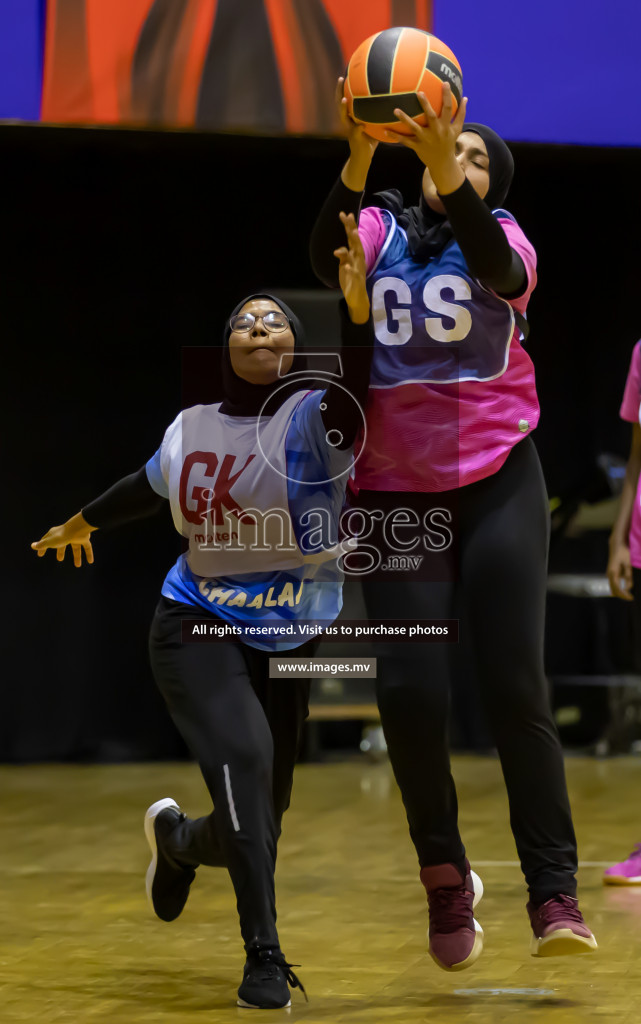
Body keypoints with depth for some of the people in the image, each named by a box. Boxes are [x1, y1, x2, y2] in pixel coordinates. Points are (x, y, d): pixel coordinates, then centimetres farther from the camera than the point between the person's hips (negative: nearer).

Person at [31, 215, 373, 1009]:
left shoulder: (315, 418, -12)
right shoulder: (191, 429, -1)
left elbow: (364, 397, -36)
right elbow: (150, 486, 22)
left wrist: (357, 306, -53)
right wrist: (86, 521, 40)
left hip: (287, 644, 0)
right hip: (198, 629, 0)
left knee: (256, 825, 8)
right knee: (244, 759, -27)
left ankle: (175, 839, 47)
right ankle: (264, 960, -19)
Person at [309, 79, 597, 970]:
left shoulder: (502, 237, 2)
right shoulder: (381, 229, 4)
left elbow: (498, 269, -23)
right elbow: (327, 258, -18)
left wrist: (446, 165, -37)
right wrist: (358, 159, -34)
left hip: (497, 482, -1)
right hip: (395, 490, 1)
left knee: (515, 685, -9)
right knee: (409, 691, -8)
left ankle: (554, 894, -7)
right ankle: (443, 874, 13)